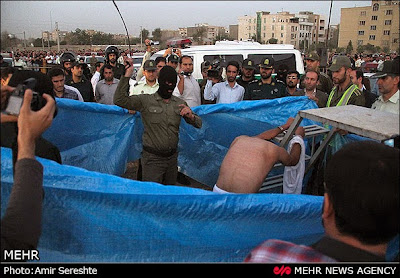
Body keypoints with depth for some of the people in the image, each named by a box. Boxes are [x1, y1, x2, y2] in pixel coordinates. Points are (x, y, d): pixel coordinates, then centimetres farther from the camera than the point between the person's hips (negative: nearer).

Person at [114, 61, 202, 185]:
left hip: (172, 157, 5)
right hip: (152, 158, -4)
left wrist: (191, 116, -11)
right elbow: (119, 100, -15)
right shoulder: (145, 100, -5)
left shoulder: (180, 103, 8)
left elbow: (198, 124, 12)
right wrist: (127, 75, -20)